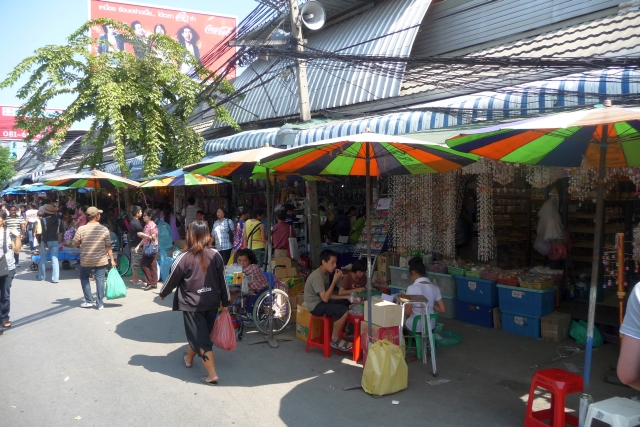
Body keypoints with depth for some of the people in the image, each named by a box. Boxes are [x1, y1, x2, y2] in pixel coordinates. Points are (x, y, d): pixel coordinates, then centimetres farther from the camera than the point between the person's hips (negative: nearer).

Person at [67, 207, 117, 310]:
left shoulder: (81, 229, -11)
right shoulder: (104, 229, -9)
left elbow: (74, 244, -2)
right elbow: (108, 246, -5)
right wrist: (112, 259, 1)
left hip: (86, 261, 0)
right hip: (101, 261, 0)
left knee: (84, 278, 19)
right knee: (100, 280, 6)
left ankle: (89, 301, 18)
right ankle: (99, 303, 9)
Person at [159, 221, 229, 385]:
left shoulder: (184, 257, -15)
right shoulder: (215, 255, -5)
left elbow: (172, 279, -4)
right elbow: (222, 280, 1)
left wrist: (162, 293, 16)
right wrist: (225, 302, 12)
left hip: (192, 304, -5)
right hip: (212, 302, 5)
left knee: (200, 337, 2)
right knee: (199, 333, 24)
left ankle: (212, 374, 0)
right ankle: (189, 358, 46)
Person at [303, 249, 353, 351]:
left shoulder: (325, 274, 8)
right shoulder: (317, 276, -22)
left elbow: (328, 296, 9)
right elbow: (325, 298, -26)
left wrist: (345, 297, -2)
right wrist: (335, 280, -24)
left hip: (321, 302, 10)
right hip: (315, 306, -10)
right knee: (344, 311, -23)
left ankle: (341, 333, 12)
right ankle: (335, 340, -6)